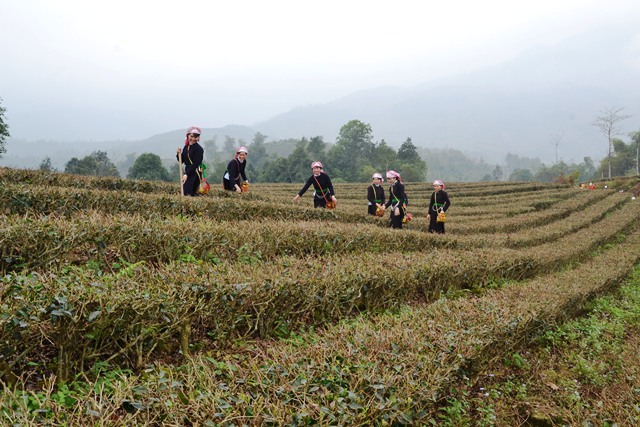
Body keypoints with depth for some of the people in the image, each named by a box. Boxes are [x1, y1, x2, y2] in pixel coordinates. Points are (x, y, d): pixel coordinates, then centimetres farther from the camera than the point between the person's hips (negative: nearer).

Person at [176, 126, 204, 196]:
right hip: (187, 171, 8)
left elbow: (196, 164, -17)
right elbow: (181, 161, 16)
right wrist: (178, 154, -4)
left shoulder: (199, 149, -11)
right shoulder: (186, 147, 11)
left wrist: (186, 174, -22)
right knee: (184, 193, 8)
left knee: (189, 194, -13)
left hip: (195, 173, -8)